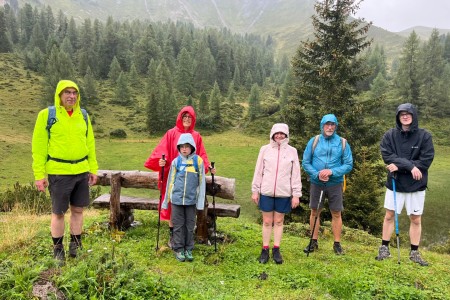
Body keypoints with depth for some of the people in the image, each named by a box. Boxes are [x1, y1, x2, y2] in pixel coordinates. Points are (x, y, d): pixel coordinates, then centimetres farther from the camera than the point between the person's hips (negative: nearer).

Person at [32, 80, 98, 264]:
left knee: (78, 210, 12)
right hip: (58, 172, -4)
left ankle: (75, 245, 27)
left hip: (81, 171, 4)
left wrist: (93, 168, 9)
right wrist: (39, 174, -8)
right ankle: (58, 249, 24)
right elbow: (38, 147, -5)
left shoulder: (83, 116, 8)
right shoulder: (46, 115, -4)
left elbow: (90, 144, 12)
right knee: (58, 212, 7)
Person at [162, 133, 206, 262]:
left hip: (191, 199, 0)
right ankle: (178, 249, 21)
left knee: (190, 225, 10)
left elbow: (201, 182, 0)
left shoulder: (198, 161, -3)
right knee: (178, 225, 8)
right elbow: (170, 182, 7)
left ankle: (188, 249, 23)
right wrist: (166, 200, 10)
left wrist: (201, 201, -2)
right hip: (177, 199, 1)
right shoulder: (175, 162, 0)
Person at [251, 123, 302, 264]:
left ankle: (276, 250, 22)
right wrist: (255, 190, 2)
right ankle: (265, 250, 19)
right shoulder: (265, 149, 0)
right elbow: (258, 171, 3)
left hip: (284, 193, 0)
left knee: (279, 221, 10)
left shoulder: (292, 151, 1)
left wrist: (296, 194, -1)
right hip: (266, 192, 0)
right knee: (267, 221, 7)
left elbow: (295, 174, 2)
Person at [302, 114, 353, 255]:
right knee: (315, 212, 10)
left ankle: (337, 243, 20)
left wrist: (332, 172, -18)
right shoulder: (314, 141, -1)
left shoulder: (342, 143, -2)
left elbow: (348, 165, -3)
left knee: (336, 214, 6)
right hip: (316, 183, 1)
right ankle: (314, 242, 24)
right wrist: (317, 174, -16)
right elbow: (305, 162, -1)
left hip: (335, 184, -1)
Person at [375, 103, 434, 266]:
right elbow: (387, 156, -13)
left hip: (416, 185, 0)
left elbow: (426, 160, -12)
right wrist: (409, 165, -22)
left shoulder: (424, 135, -5)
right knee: (389, 216, 8)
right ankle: (384, 248, 21)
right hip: (395, 182, 1)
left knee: (416, 219, 9)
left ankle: (414, 253, 22)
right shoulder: (390, 135, -3)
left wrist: (399, 165, -17)